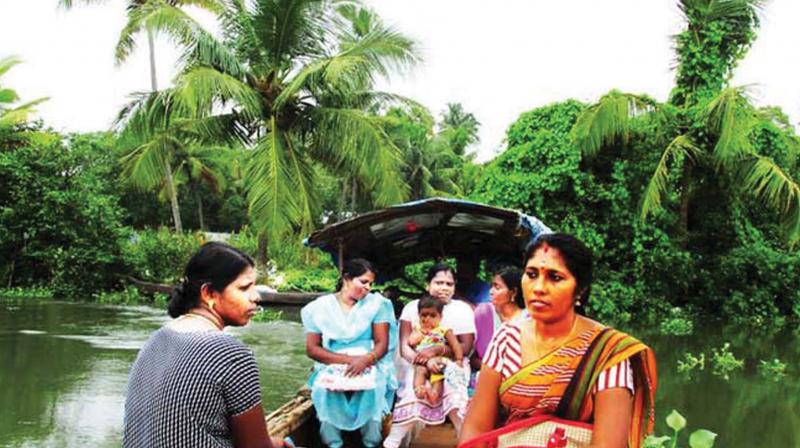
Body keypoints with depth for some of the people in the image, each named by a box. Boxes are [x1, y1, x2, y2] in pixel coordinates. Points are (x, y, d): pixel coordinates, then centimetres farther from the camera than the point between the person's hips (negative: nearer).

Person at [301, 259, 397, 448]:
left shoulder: (377, 303, 2)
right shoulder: (320, 307, 1)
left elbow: (382, 344, -3)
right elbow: (312, 348, -4)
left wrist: (365, 360, -26)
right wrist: (347, 359, -18)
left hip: (369, 364, 0)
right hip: (333, 365, 0)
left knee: (373, 387, -32)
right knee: (324, 387, -31)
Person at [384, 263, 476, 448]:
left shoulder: (462, 309, 3)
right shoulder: (412, 307, 3)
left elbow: (466, 347, -6)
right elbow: (404, 347, -5)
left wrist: (436, 351, -21)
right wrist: (425, 360, -24)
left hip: (451, 364, 0)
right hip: (417, 365, 0)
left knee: (453, 390, -31)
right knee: (412, 390, -29)